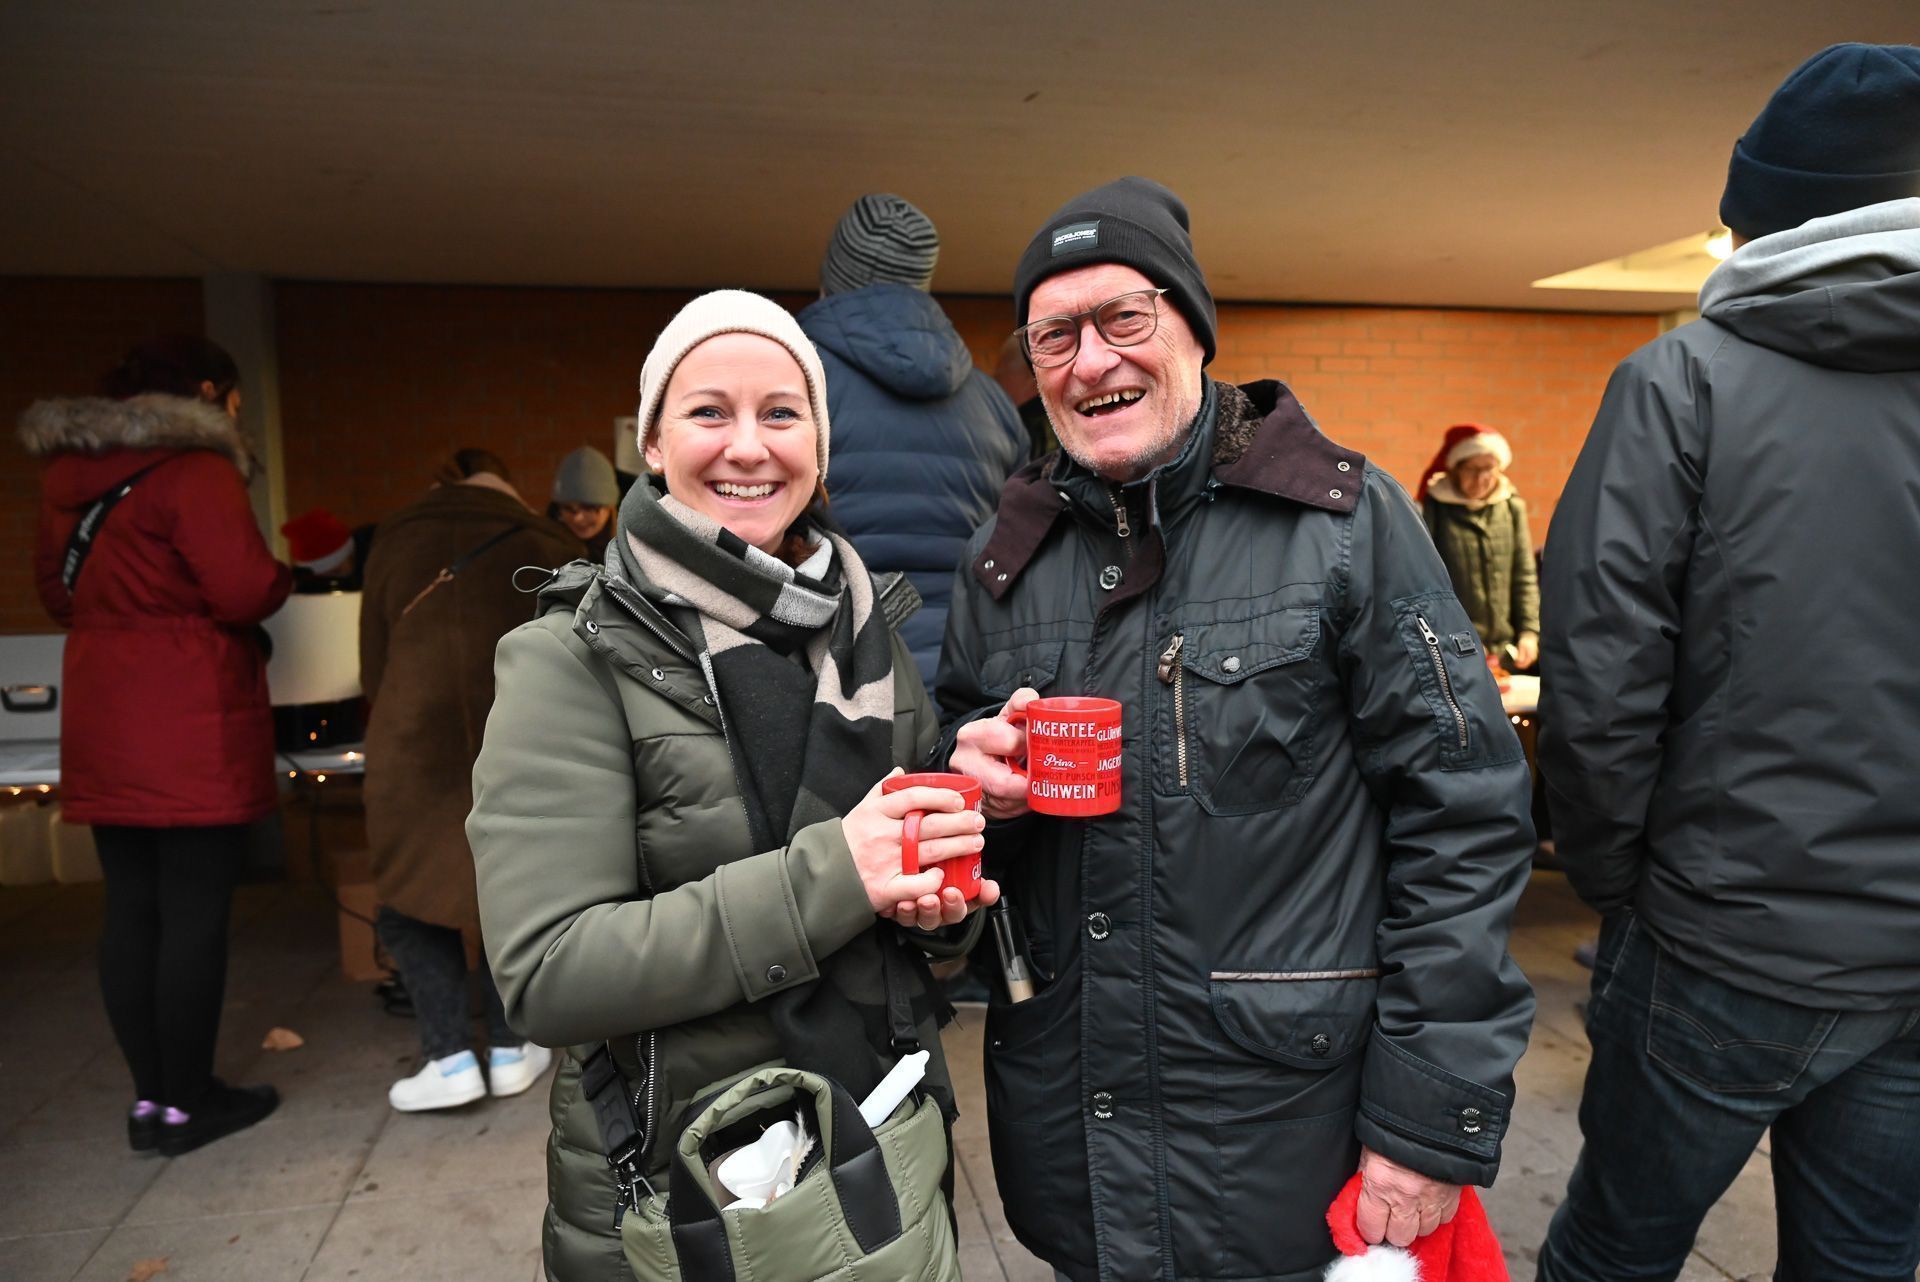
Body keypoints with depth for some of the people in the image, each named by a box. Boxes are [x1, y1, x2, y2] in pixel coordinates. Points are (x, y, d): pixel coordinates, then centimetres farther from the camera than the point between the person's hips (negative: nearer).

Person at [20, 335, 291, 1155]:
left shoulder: (71, 475, 15)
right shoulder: (194, 471, -12)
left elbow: (57, 591, 23)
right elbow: (245, 593, -19)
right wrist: (281, 576, 0)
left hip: (103, 726, 8)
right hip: (191, 731, -8)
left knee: (131, 912, 11)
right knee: (195, 915, 0)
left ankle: (149, 1098, 20)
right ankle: (187, 1105, 9)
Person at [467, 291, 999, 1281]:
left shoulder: (866, 627, 0)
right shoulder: (574, 658, -14)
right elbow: (545, 973, -21)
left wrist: (940, 900, -13)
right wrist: (828, 876, -29)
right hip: (669, 1191, -4)